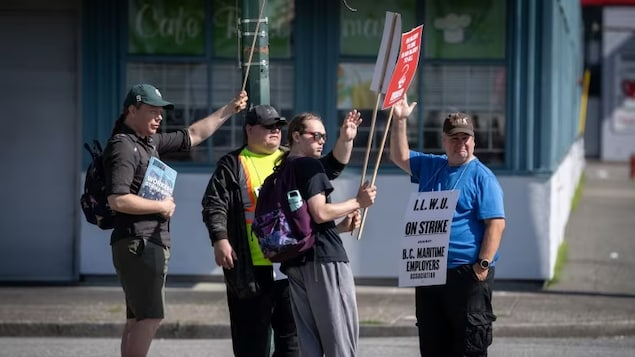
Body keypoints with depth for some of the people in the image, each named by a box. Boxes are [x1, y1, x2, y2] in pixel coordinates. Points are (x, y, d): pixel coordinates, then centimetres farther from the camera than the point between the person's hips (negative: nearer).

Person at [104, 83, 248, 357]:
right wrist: (162, 206, -13)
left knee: (138, 319, 9)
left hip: (154, 243, 10)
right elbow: (117, 200, -24)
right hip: (137, 242, -10)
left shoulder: (150, 142, 16)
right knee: (150, 317, -16)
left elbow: (192, 136, 28)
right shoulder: (123, 147, -13)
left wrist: (228, 110, 26)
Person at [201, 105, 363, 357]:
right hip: (252, 268, -4)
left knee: (292, 335, 8)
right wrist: (220, 240, -16)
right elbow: (214, 206, -4)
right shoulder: (233, 165, 2)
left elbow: (330, 168, 15)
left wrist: (345, 140, 0)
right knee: (253, 337, 0)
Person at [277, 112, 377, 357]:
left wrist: (342, 226, 15)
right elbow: (320, 212, -16)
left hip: (295, 261, 9)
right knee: (341, 337, -8)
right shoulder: (309, 165, -6)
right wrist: (358, 202, -5)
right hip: (323, 258, -9)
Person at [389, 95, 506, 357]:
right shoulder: (430, 167, 14)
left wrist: (483, 265, -19)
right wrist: (399, 121, 8)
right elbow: (400, 157, 21)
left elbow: (496, 223, -13)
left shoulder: (481, 177, -7)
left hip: (467, 274, -7)